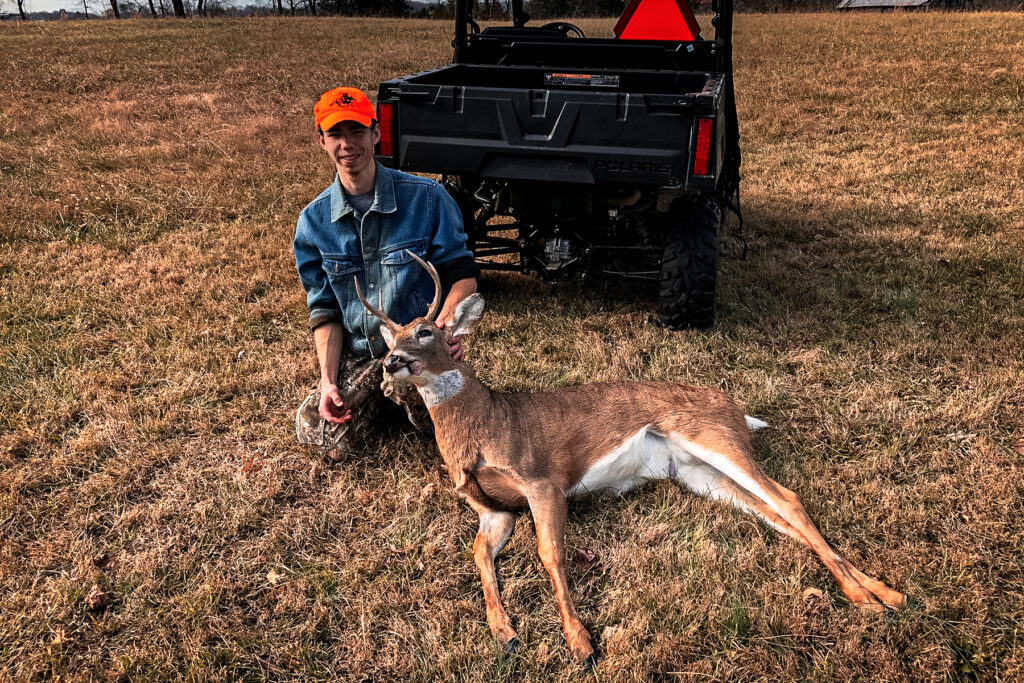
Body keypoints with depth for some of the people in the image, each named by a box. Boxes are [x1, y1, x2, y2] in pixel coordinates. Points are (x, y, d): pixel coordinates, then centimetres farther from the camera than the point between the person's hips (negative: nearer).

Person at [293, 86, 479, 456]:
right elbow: (325, 308, 4)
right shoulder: (314, 220, 1)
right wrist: (328, 379, -7)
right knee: (316, 432, -14)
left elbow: (462, 271, -6)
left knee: (404, 377, -37)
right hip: (358, 354, 4)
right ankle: (384, 394, 16)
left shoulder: (426, 197, -10)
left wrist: (446, 322, -27)